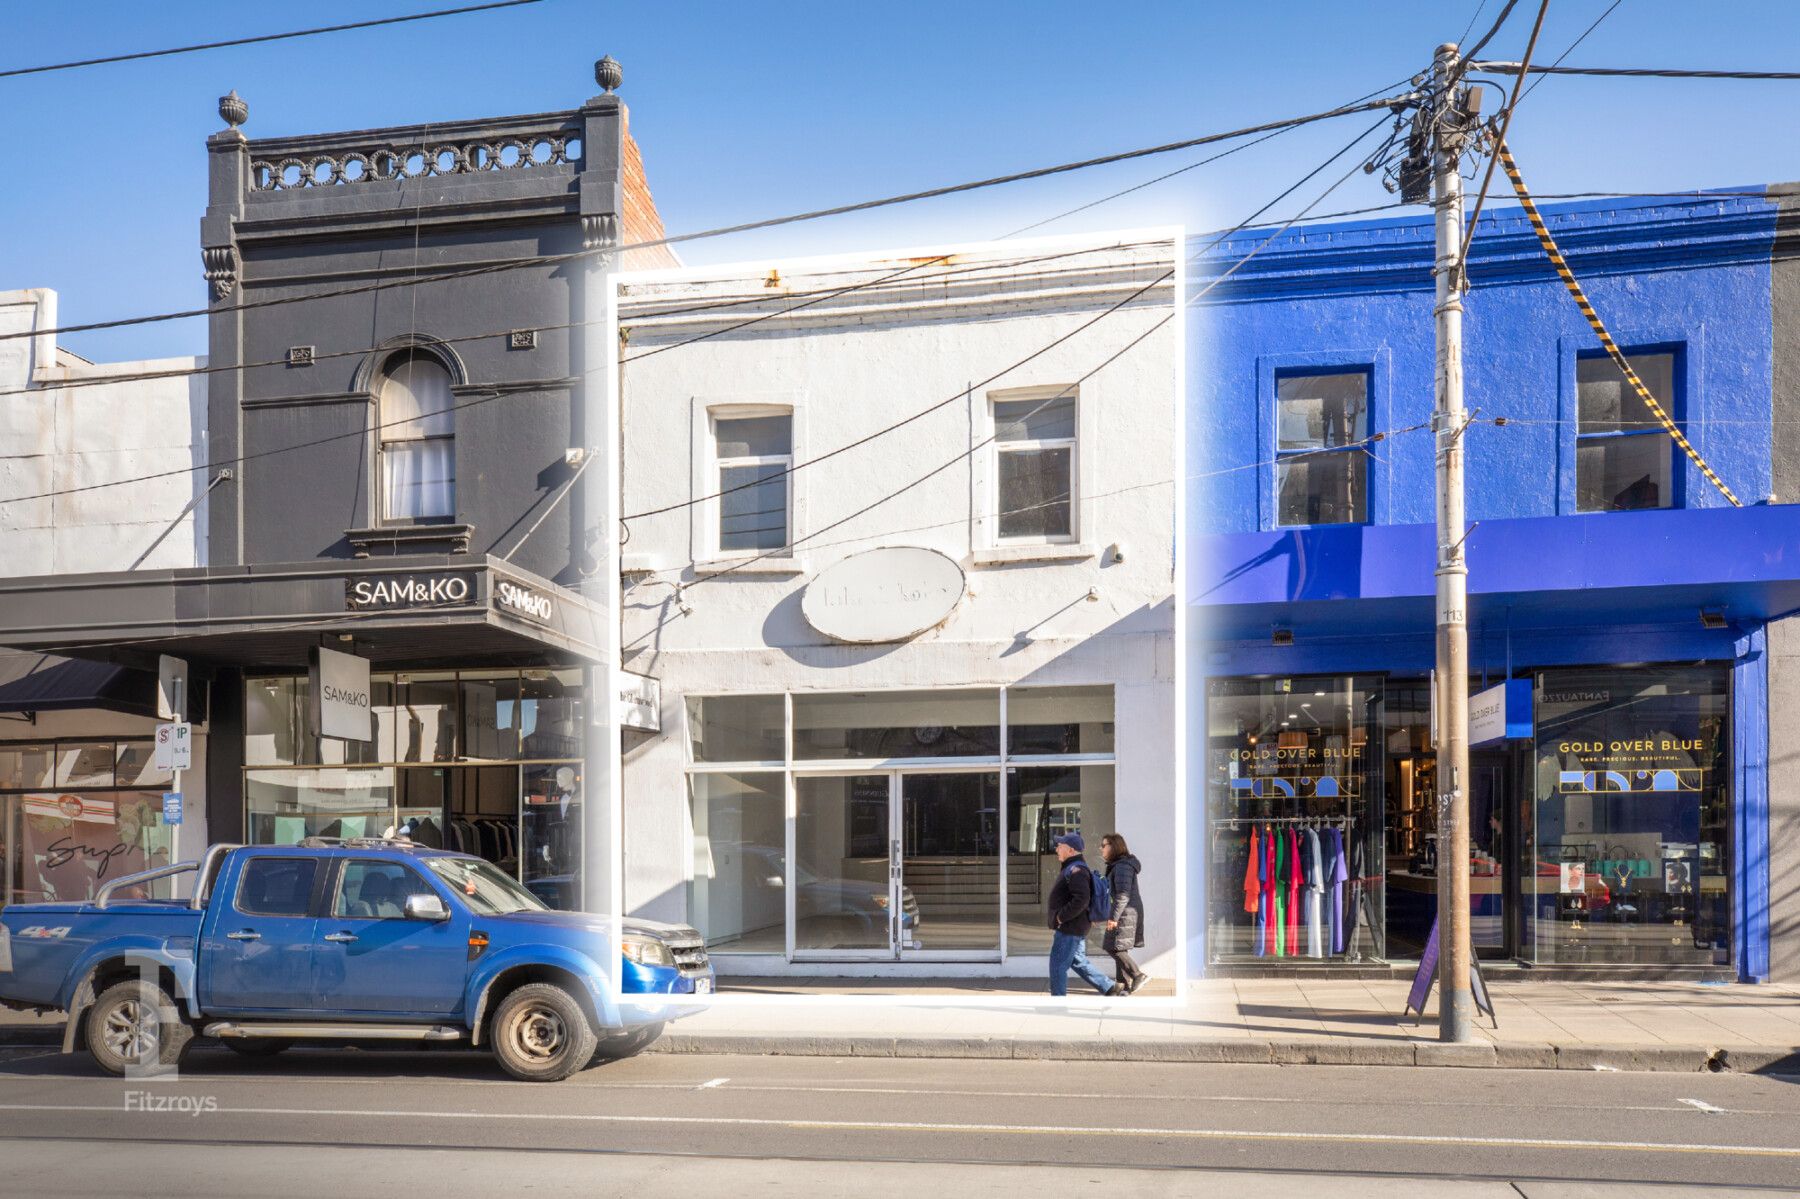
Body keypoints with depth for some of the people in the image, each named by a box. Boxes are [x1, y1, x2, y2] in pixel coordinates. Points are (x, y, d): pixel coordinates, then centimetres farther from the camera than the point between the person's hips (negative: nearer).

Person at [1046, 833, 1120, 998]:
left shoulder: (1076, 871, -19)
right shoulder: (1071, 868, 16)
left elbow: (1081, 899, -30)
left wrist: (1061, 916, -23)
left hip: (1069, 928, -11)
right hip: (1073, 927, 11)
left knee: (1057, 965, -3)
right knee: (1079, 963, 17)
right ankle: (1112, 989, 20)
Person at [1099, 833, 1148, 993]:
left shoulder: (1122, 866, -17)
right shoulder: (1117, 865, 16)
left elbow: (1123, 895, -23)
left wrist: (1114, 917, -23)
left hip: (1125, 912, -10)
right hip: (1129, 912, 10)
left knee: (1114, 947, -9)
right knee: (1119, 948, 11)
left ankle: (1139, 975, -8)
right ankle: (1123, 984, 14)